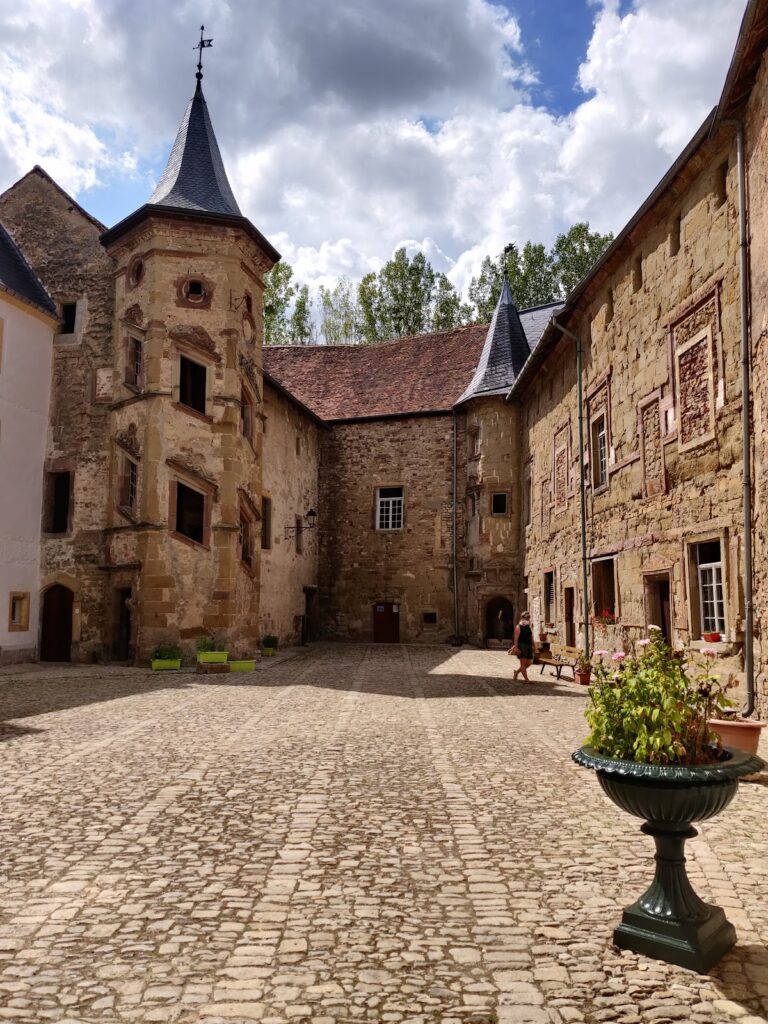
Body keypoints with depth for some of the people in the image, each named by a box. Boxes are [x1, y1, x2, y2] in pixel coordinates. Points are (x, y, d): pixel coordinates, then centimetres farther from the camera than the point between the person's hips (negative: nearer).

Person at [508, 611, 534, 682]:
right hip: (522, 646, -8)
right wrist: (515, 647, -18)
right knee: (523, 663, -6)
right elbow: (516, 638, -11)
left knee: (529, 663, 8)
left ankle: (517, 671, 28)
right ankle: (526, 679, -4)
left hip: (529, 646, 8)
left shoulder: (529, 627, 16)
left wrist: (533, 646, 13)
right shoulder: (518, 627, -5)